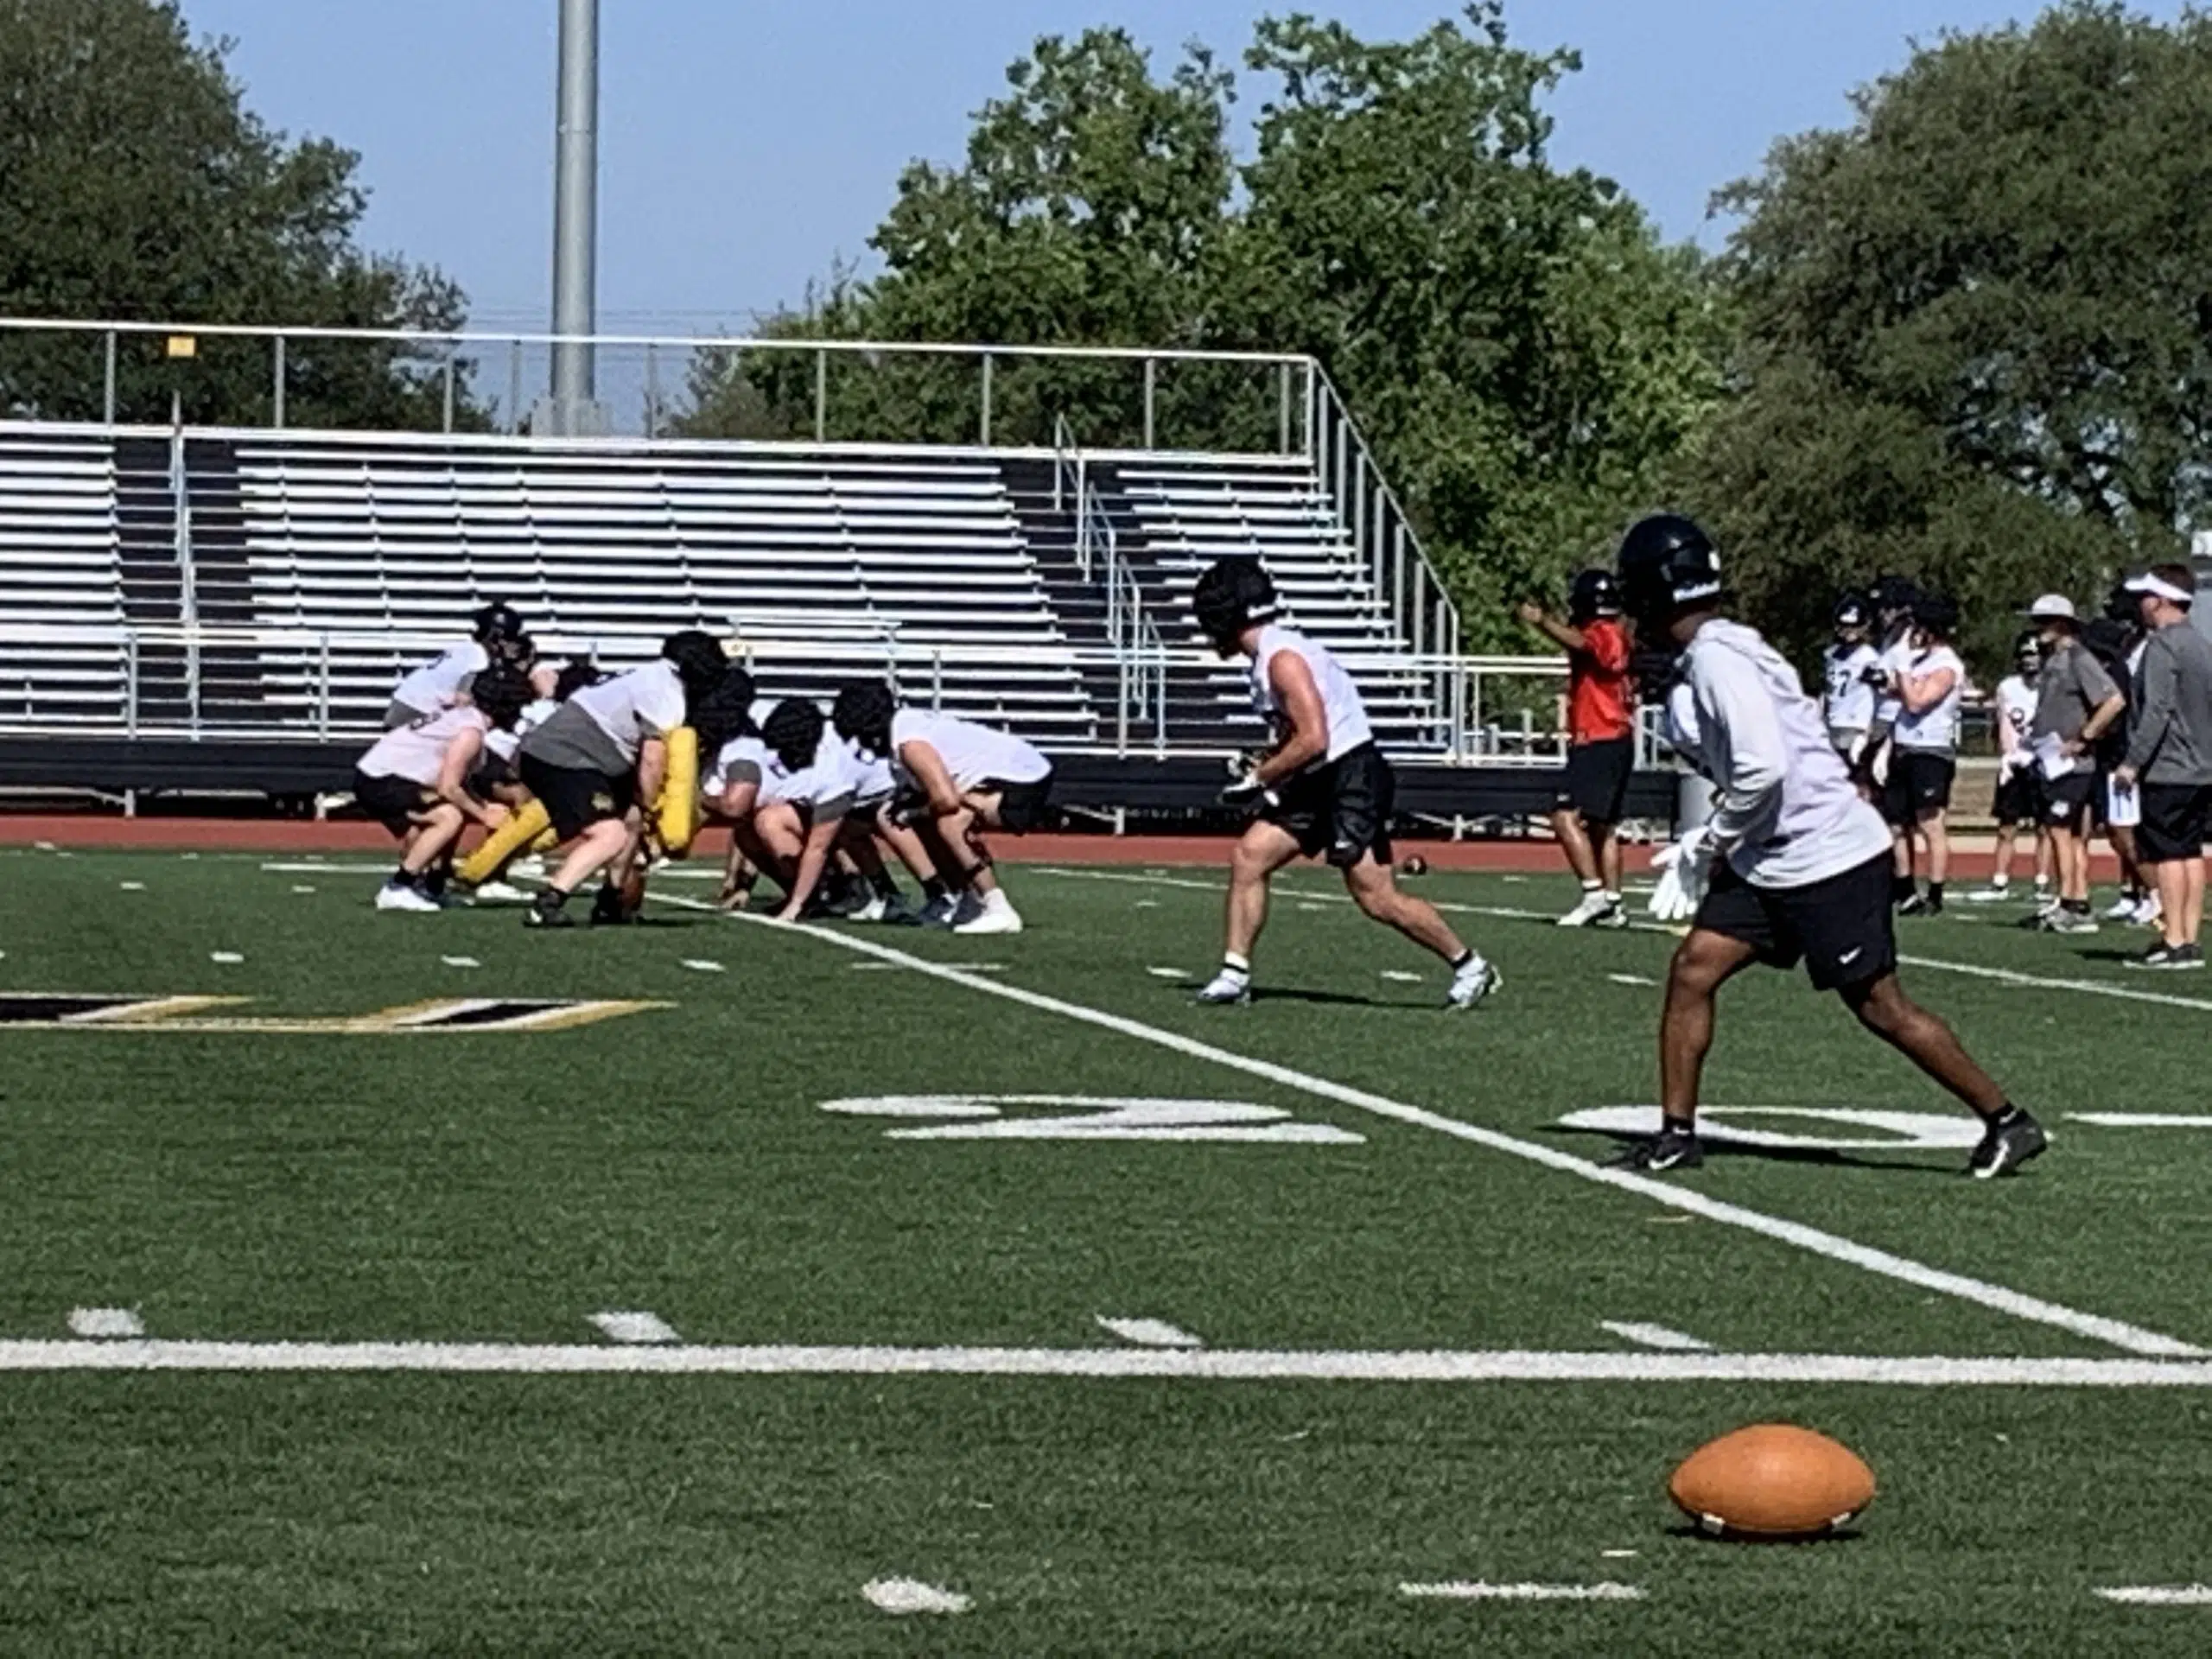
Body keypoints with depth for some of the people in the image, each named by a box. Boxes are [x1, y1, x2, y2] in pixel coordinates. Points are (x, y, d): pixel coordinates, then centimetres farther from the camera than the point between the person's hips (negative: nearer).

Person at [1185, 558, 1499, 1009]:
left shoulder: (1283, 659, -16)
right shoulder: (1269, 657, 14)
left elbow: (1313, 740, -23)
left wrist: (1259, 778, -13)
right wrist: (1263, 765, 9)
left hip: (1353, 778, -10)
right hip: (1320, 785, 10)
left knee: (1377, 898, -9)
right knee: (1248, 857, 2)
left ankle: (1469, 967, 4)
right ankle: (1234, 975, 5)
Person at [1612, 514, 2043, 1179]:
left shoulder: (1718, 660, -18)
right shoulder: (1704, 660, 13)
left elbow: (1763, 769, -26)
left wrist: (1711, 846, -12)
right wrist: (1703, 849, 12)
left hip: (1830, 860, -10)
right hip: (1769, 865, 10)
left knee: (1882, 1008, -3)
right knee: (1691, 971, 4)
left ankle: (2007, 1122, 7)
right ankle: (1677, 1134, 11)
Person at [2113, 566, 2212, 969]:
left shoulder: (2163, 646, -13)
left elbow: (2157, 710, -20)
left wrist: (2133, 762, -19)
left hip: (2167, 770, -9)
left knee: (2167, 854, -6)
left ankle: (2174, 941, -7)